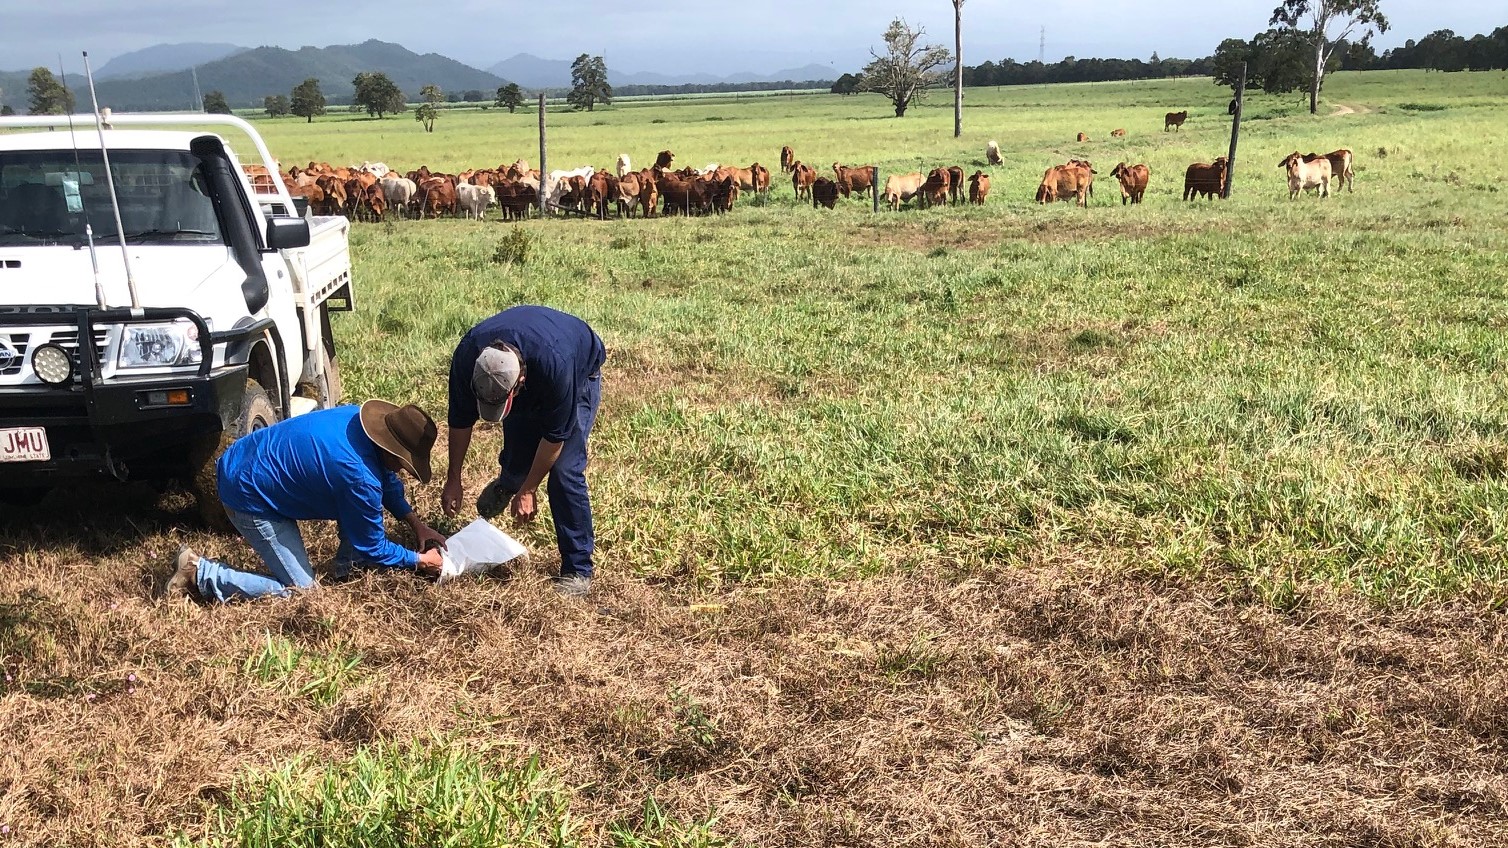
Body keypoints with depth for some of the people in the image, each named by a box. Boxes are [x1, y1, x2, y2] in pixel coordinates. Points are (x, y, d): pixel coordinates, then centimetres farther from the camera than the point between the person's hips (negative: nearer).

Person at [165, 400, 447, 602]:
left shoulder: (361, 418, -7)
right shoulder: (359, 478, -30)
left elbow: (387, 478, 13)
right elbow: (372, 546, -14)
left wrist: (417, 524, 10)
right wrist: (420, 560, -2)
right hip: (250, 497, -9)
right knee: (300, 590, -5)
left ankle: (348, 565, 17)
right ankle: (200, 573, -3)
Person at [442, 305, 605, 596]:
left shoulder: (554, 364, -46)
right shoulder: (467, 357, -33)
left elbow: (555, 435, -30)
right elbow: (461, 419, -14)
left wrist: (528, 491, -20)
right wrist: (453, 480, -7)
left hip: (579, 373, -4)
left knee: (565, 471, -16)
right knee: (516, 457, 6)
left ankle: (578, 570, -7)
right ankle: (508, 482, 46)